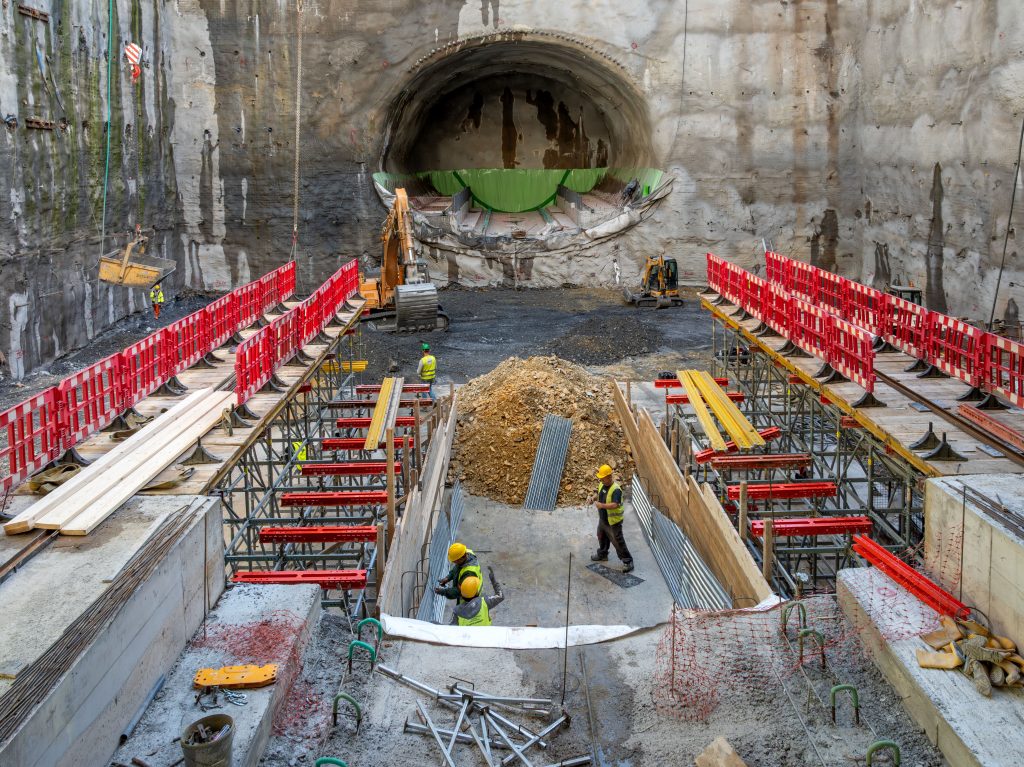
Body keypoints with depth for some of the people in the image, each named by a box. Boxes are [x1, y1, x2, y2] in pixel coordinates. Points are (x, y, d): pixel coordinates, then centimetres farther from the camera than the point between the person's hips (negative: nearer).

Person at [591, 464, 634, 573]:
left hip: (613, 521, -9)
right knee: (601, 537, 27)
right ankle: (602, 555, 49)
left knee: (618, 542, -3)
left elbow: (615, 505, -37)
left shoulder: (616, 490, -29)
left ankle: (627, 561, 8)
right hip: (603, 519, 9)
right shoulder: (602, 485, -1)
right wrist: (594, 497, -3)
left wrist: (602, 505, -39)